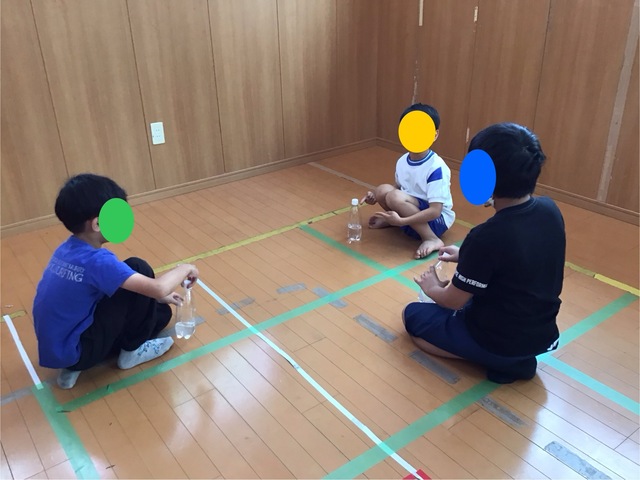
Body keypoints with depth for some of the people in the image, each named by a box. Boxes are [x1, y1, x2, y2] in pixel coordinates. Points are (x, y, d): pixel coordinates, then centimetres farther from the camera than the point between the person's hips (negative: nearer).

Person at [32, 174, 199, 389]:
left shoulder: (69, 249, 0)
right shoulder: (95, 260, -27)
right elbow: (159, 289, -32)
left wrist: (158, 297, 12)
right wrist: (183, 269, -11)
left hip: (57, 346, 9)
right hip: (74, 351, -9)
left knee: (159, 312, 15)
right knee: (139, 269, -14)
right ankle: (132, 351, 3)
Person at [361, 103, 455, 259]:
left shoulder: (436, 168, -25)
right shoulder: (402, 161, -3)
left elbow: (435, 211, -28)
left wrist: (401, 221, -36)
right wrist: (377, 197, -2)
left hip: (437, 220, -6)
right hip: (412, 212, 7)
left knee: (395, 197, -30)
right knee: (383, 189, -18)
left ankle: (432, 239, -21)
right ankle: (390, 219, 14)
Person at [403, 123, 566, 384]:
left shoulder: (487, 236, -31)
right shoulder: (550, 209, -11)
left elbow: (453, 301, -15)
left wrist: (432, 288, 7)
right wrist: (466, 255, 14)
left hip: (499, 343, -7)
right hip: (543, 334, 7)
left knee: (413, 315, 14)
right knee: (470, 292, 32)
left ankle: (500, 361, 0)